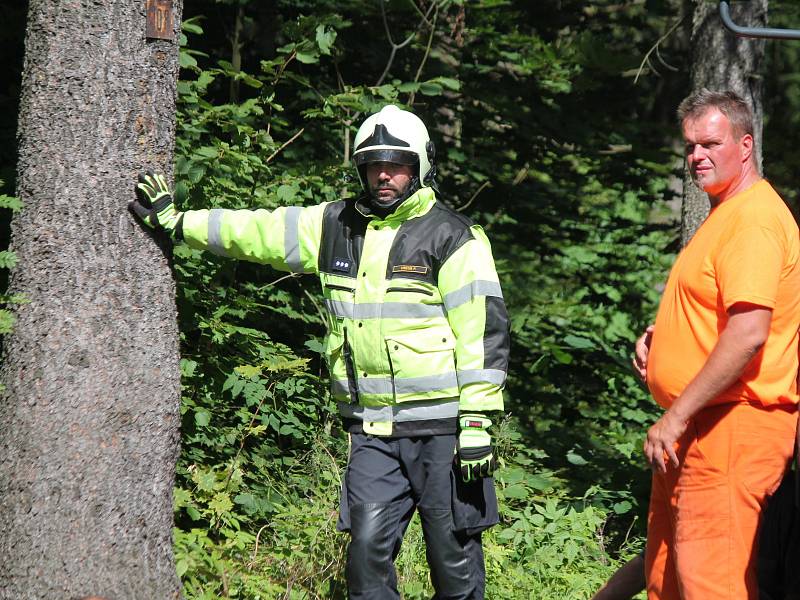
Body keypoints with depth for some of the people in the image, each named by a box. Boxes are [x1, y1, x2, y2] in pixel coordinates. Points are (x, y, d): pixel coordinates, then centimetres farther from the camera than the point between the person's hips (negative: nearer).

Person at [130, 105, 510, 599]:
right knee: (368, 550, -3)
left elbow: (483, 330, -8)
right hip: (372, 432, 4)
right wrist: (175, 221, 15)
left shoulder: (453, 238, -5)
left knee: (454, 555, 1)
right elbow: (260, 231, 18)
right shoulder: (336, 226, 11)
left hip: (442, 428, -4)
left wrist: (478, 422, -13)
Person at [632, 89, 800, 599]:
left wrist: (676, 416, -22)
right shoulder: (724, 214, 18)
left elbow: (748, 334, -26)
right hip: (703, 426, 11)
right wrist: (659, 336, 10)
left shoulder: (755, 219, -16)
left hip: (732, 423, -11)